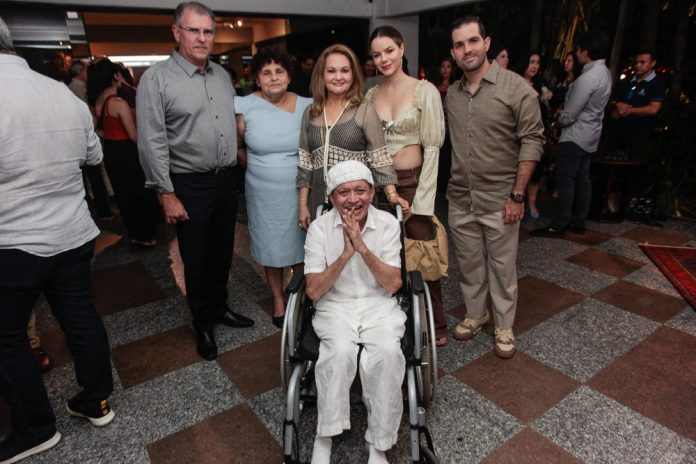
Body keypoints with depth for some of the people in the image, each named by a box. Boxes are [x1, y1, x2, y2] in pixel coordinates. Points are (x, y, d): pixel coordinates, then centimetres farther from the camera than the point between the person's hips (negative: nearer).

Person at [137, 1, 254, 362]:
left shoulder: (222, 75, 11)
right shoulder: (157, 78, -8)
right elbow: (152, 142, -12)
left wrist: (235, 165, 12)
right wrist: (167, 193, -14)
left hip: (226, 179, 6)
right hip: (189, 184, -5)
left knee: (223, 250, 16)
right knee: (196, 258, 6)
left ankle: (219, 307, 37)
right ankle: (202, 323, 26)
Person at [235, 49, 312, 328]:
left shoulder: (306, 107, -2)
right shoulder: (246, 108, -5)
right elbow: (237, 148, 7)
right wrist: (259, 168, 7)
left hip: (299, 192, 0)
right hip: (263, 193, 0)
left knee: (301, 247, 10)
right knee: (272, 250, 12)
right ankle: (278, 300, 32)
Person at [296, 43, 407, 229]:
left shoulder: (365, 110, -4)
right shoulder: (310, 112, 7)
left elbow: (380, 159, -6)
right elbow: (305, 162, 10)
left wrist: (392, 194, -19)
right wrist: (302, 204, 7)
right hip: (320, 202, 4)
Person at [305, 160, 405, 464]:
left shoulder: (388, 224, -3)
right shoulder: (319, 228, -5)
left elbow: (393, 285, -8)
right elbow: (314, 291, -9)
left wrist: (363, 248, -20)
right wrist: (345, 254, -21)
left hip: (379, 307, 1)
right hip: (335, 308, 0)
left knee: (387, 353, -29)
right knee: (341, 352, -31)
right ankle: (323, 438, -11)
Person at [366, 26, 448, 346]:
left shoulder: (425, 91, -4)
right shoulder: (371, 95, 9)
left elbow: (432, 147, -8)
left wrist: (422, 198, -13)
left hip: (413, 181, -4)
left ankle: (435, 324, 22)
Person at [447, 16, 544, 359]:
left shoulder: (516, 88, -8)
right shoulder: (452, 93, 6)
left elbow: (532, 141, -9)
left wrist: (518, 195, -13)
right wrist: (450, 185, 8)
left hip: (499, 200, -4)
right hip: (460, 200, 4)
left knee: (502, 267, 8)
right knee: (469, 264, 16)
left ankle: (504, 326, 26)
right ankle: (475, 313, 36)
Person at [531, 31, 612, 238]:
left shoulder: (588, 77, -23)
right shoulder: (604, 72, 9)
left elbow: (569, 115, -20)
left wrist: (559, 119, 1)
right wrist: (564, 115, 8)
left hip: (575, 136, -10)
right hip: (590, 135, 10)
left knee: (565, 181, -5)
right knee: (582, 179, 13)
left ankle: (558, 226, 1)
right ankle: (578, 222, 21)